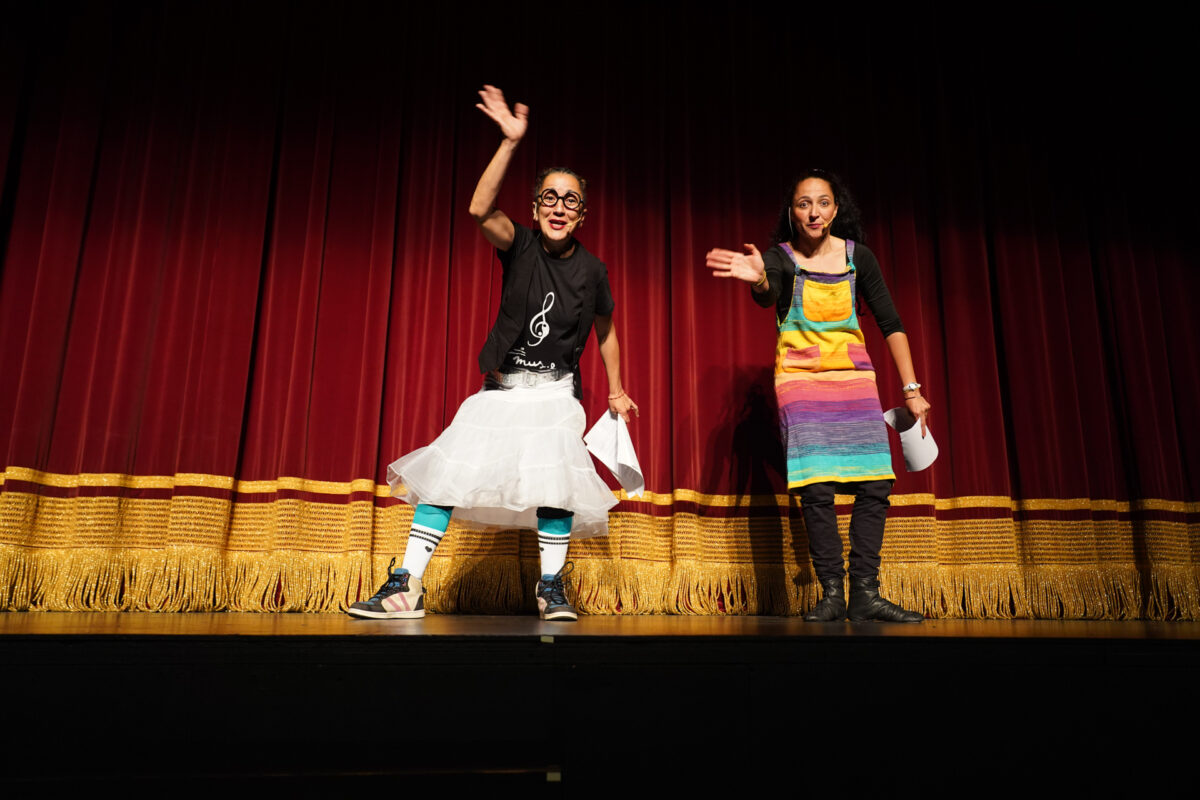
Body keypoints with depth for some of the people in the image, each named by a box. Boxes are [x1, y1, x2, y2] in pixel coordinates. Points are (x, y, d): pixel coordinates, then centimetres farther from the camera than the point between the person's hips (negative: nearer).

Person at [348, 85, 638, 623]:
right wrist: (511, 142, -34)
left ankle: (551, 590, 4)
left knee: (555, 480, -14)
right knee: (444, 473, -5)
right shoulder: (519, 246, -5)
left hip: (556, 394, 0)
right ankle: (406, 588, 3)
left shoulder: (592, 270, -2)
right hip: (501, 390, 1)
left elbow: (605, 332, 13)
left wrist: (616, 392, 18)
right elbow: (480, 211, -26)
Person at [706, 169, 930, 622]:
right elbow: (766, 295, -26)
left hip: (853, 376, 3)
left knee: (875, 483, -8)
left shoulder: (858, 257, 4)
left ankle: (865, 593, 0)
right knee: (816, 488, -11)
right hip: (799, 377, -2)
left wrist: (912, 389, 1)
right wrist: (757, 278, -51)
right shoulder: (780, 256, -2)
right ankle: (832, 593, 0)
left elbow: (891, 324, 6)